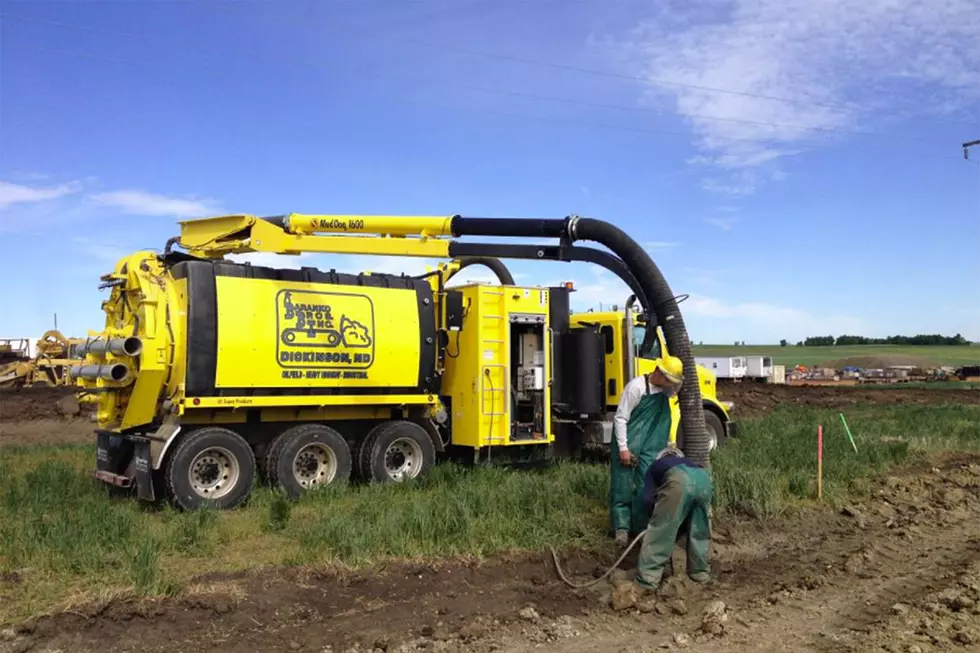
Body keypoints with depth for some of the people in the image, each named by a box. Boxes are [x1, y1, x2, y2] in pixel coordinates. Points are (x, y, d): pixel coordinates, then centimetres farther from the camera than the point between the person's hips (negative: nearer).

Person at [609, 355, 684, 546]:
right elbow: (620, 418, -15)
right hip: (628, 446, -6)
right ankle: (621, 528, 4)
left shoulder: (666, 389, 4)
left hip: (650, 449, 6)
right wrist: (623, 448, -18)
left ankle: (642, 528, 9)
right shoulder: (636, 386, -16)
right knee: (623, 487, -1)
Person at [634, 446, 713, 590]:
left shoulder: (655, 466, 37)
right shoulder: (688, 462, 47)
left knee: (660, 529, 7)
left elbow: (648, 499, 23)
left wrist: (658, 517, 40)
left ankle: (648, 577, 9)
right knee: (699, 529, 25)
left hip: (679, 479, -4)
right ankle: (700, 571, 34)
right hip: (704, 478, 4)